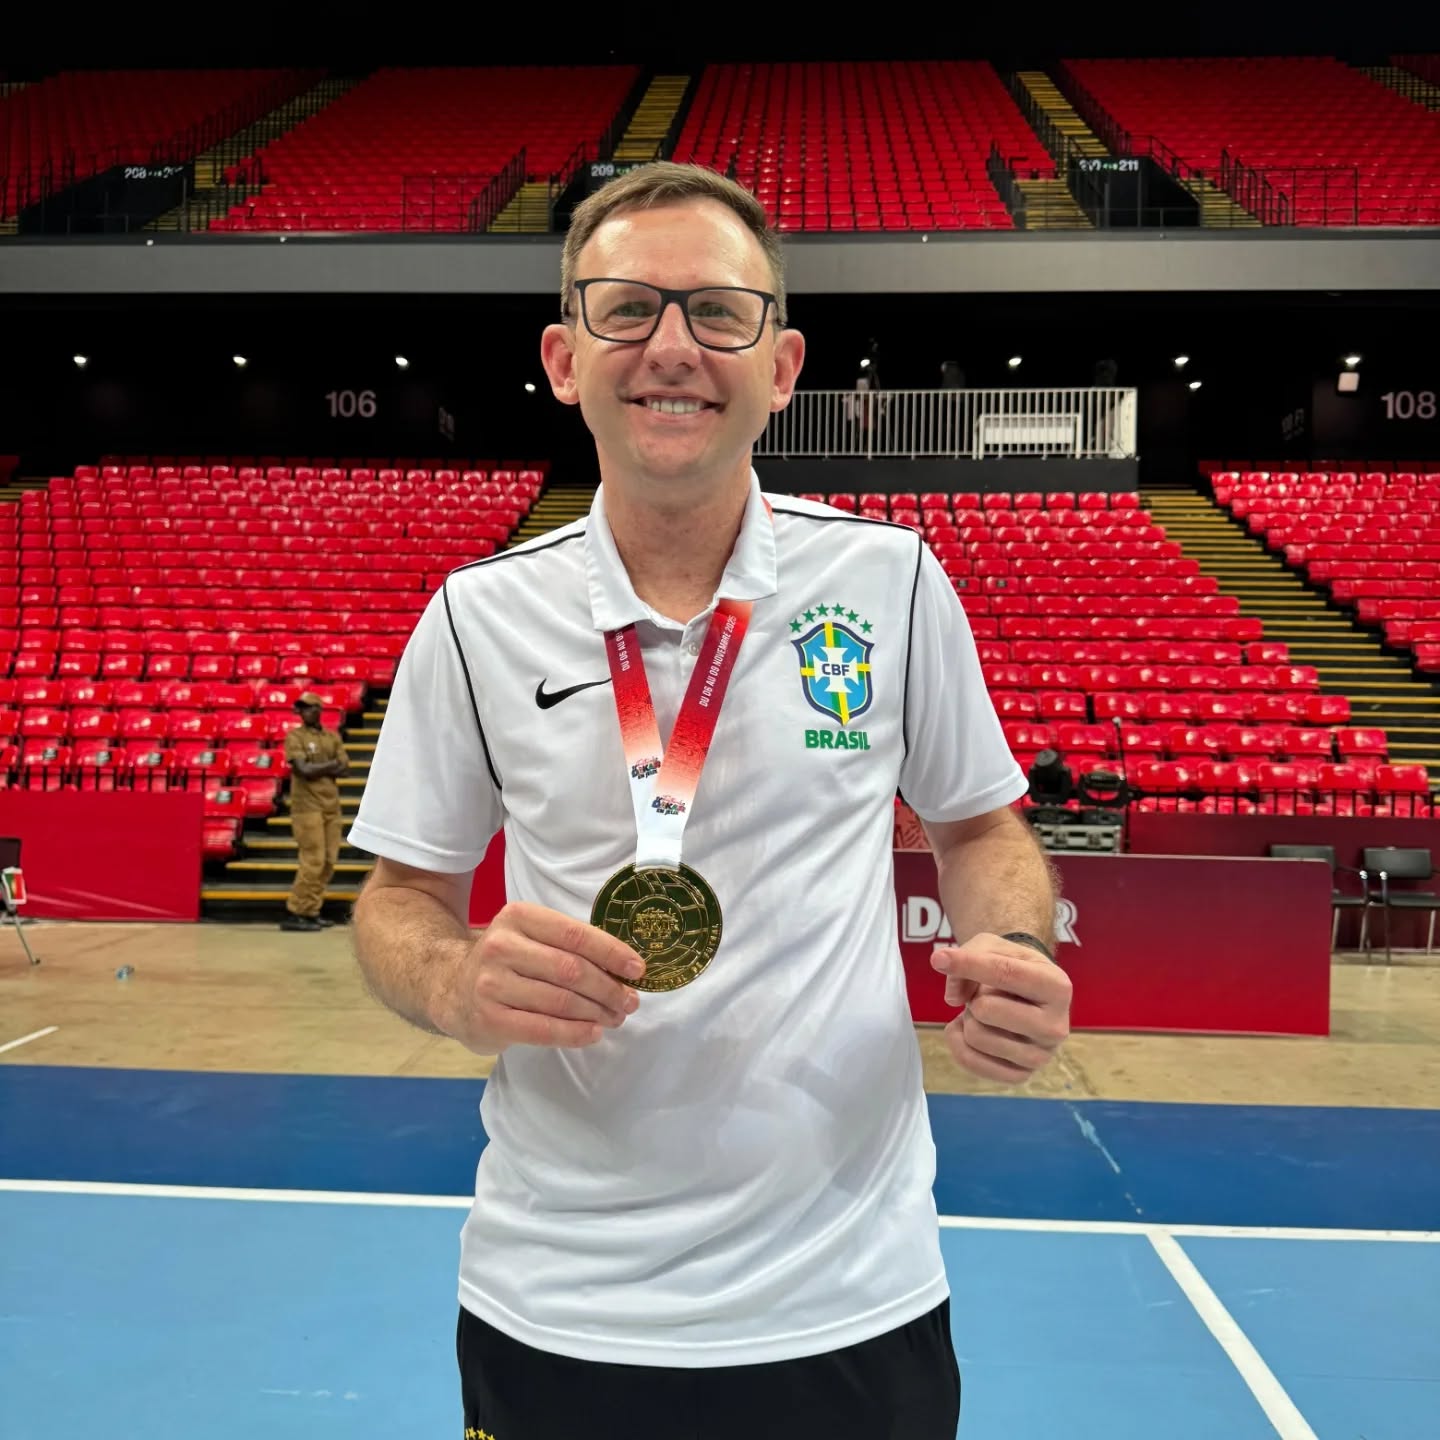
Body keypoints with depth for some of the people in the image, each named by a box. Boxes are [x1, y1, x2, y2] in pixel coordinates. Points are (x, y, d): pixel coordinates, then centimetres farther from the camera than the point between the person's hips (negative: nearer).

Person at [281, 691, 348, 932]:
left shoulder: (333, 737, 13)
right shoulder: (295, 737, -1)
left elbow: (345, 769, 4)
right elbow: (303, 770, -14)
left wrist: (317, 769, -9)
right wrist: (331, 764, -3)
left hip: (332, 805, 6)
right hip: (307, 806, -6)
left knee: (328, 862, 6)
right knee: (313, 861, -11)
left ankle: (311, 913, 13)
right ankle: (294, 914, -4)